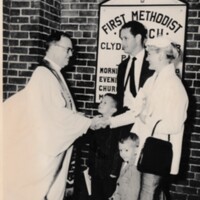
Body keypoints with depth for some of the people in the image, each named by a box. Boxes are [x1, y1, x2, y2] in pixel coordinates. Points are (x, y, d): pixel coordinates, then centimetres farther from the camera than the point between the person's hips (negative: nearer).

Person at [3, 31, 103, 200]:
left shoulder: (55, 74, 10)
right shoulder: (43, 74, -17)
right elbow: (55, 112, -20)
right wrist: (88, 122, -15)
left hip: (57, 144, 9)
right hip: (45, 145, -9)